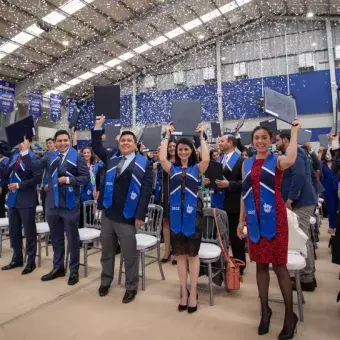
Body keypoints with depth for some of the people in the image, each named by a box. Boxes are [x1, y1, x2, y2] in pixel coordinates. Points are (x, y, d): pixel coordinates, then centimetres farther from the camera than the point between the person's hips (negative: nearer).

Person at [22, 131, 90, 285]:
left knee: (72, 239, 8)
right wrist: (25, 150, -12)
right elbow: (32, 166, -4)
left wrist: (68, 179, -19)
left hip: (70, 204, -4)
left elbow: (86, 178, -10)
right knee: (56, 238, 17)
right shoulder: (49, 156, 6)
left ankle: (74, 271, 22)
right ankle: (58, 268, 34)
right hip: (53, 203, 4)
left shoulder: (77, 157, -6)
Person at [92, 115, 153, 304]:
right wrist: (98, 126, 10)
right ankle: (105, 282, 37)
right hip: (107, 214, 5)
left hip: (127, 217, -4)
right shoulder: (111, 157, 9)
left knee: (130, 254, 7)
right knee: (107, 251, 19)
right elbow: (96, 147, 21)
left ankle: (131, 288, 24)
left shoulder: (143, 163, -4)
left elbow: (146, 190, -8)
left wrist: (140, 215, -13)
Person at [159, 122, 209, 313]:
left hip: (193, 213, -2)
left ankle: (193, 293, 21)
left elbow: (206, 159, -17)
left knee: (193, 254, 7)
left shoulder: (197, 168, 3)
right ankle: (184, 292, 25)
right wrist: (167, 136, -3)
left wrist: (202, 137, -7)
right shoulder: (172, 168, 6)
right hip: (176, 214, 2)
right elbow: (162, 158, -12)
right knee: (180, 255, 11)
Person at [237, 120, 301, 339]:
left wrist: (294, 131, -17)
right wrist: (241, 220, 10)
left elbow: (290, 160, -30)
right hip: (255, 219, 4)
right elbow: (245, 194, 11)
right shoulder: (247, 164, 9)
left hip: (274, 218, -4)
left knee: (279, 265, 2)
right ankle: (265, 309, 29)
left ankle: (290, 314, 20)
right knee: (260, 264, 12)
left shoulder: (277, 161, -3)